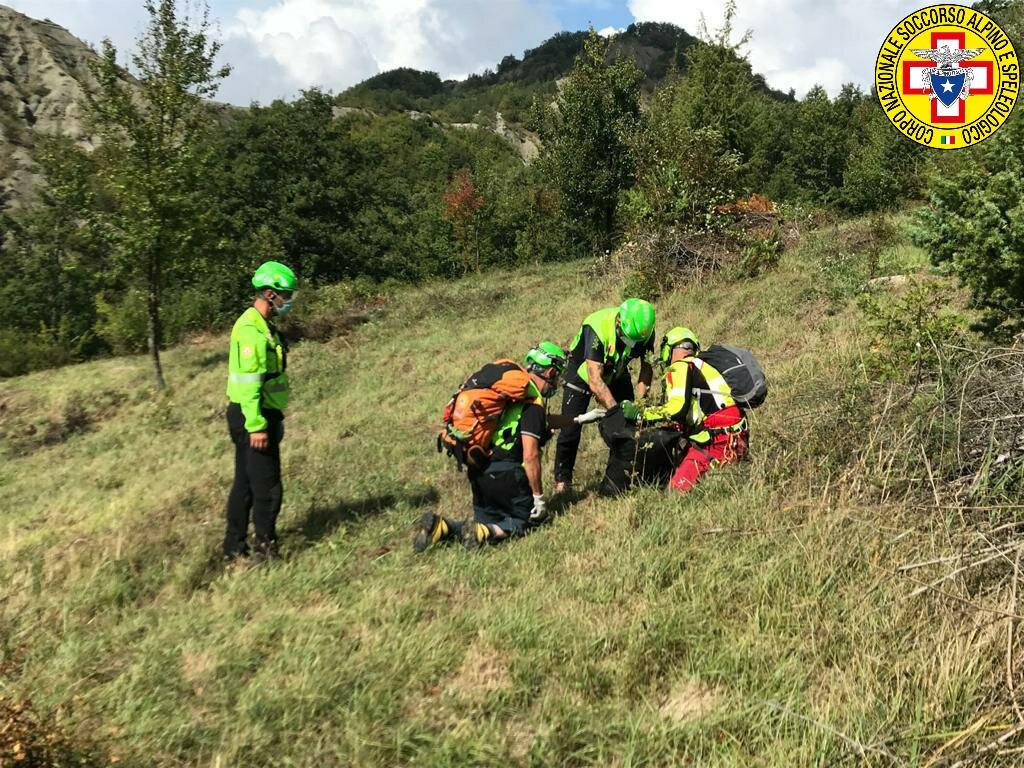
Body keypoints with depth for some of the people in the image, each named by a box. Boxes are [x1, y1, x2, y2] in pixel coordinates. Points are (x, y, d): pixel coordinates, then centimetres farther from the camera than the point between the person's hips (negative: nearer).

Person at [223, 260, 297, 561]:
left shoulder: (263, 326, 15)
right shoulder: (251, 329, -17)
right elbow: (247, 382, -23)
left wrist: (269, 419, 22)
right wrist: (256, 426, -25)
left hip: (260, 416, 11)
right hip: (253, 417, -11)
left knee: (245, 483, 15)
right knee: (267, 487, -3)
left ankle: (235, 547, 24)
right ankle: (265, 547, 8)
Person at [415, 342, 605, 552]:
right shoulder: (532, 403, -14)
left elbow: (545, 420, 30)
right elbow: (530, 456, -19)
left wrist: (580, 419, 34)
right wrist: (538, 496, -11)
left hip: (479, 472, 8)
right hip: (505, 476, -8)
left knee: (486, 523, 20)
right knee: (526, 521, 11)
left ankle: (442, 527, -4)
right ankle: (483, 533, -15)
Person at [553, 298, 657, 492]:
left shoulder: (644, 330, -24)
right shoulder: (596, 327, -39)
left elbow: (647, 367, -13)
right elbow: (595, 380, -41)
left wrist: (640, 400, -26)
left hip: (616, 373, 4)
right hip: (583, 372, -4)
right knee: (571, 428, -7)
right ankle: (562, 480, 8)